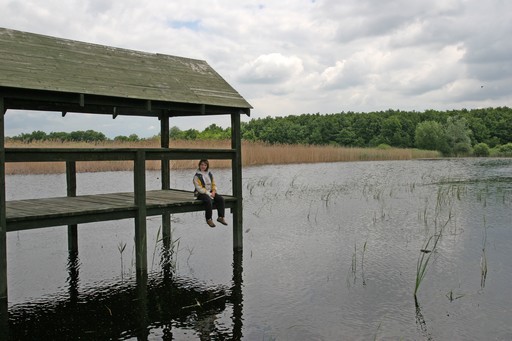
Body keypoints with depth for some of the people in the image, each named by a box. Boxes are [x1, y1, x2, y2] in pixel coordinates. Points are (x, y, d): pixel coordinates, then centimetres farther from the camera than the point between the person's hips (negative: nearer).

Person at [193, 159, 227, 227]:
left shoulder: (210, 174, 13)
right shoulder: (197, 176, -6)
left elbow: (214, 184, 14)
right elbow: (199, 188, -13)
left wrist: (213, 191, -7)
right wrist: (208, 194, -18)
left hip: (211, 192, 6)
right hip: (201, 194, -6)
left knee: (221, 199, -19)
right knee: (209, 201, -36)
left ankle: (221, 217, -16)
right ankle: (209, 219, -23)